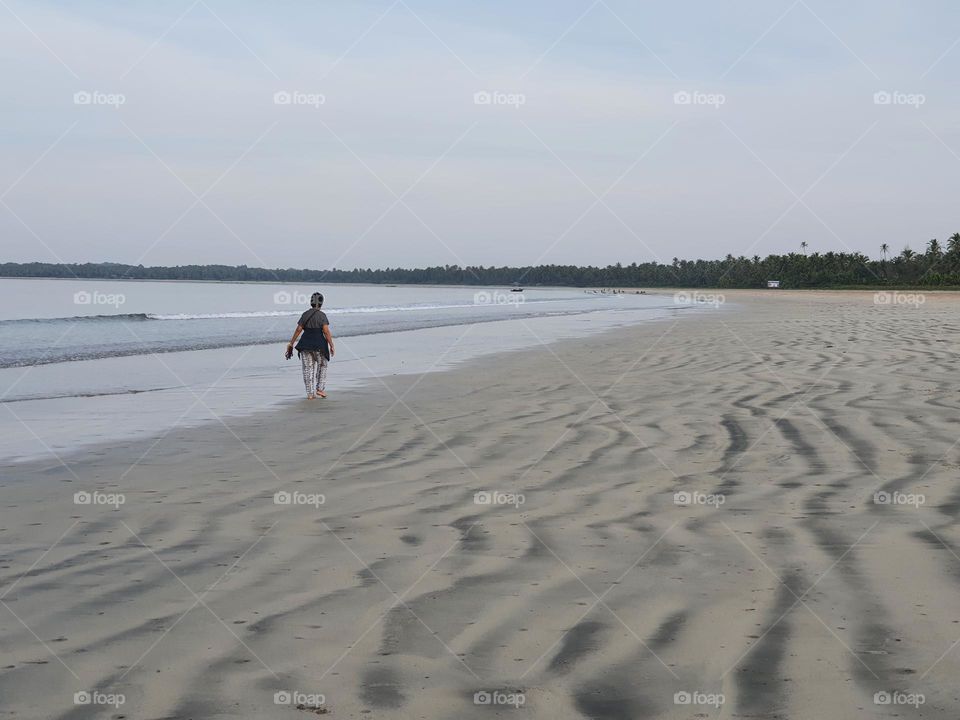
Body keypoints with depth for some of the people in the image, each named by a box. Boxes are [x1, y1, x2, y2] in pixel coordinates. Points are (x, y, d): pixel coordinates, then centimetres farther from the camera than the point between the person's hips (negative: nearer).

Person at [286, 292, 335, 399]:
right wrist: (331, 346, -10)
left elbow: (298, 330, 2)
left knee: (308, 368, 7)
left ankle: (310, 393, 5)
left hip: (305, 344, 3)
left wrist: (291, 343, 9)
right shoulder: (322, 315, -8)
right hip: (319, 345, -3)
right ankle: (319, 388, 10)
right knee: (322, 366, 17)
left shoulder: (305, 314, 3)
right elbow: (326, 331, -14)